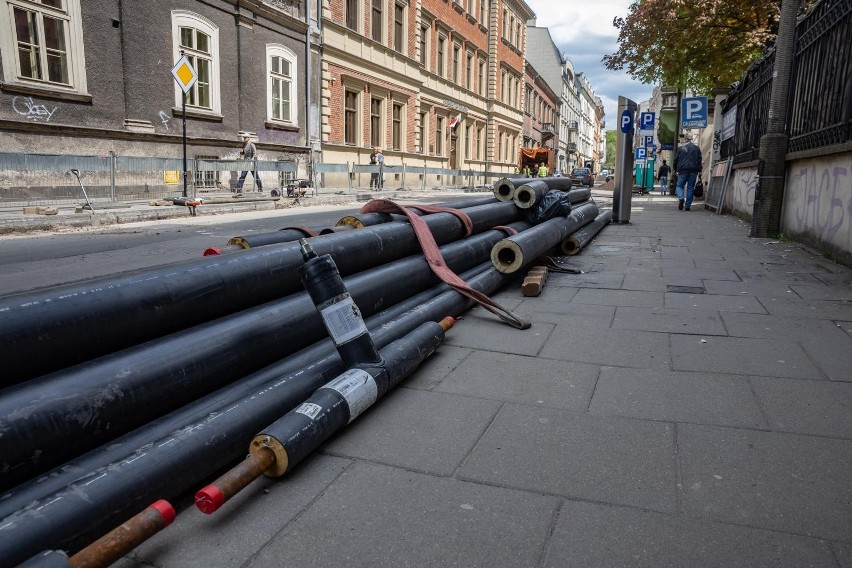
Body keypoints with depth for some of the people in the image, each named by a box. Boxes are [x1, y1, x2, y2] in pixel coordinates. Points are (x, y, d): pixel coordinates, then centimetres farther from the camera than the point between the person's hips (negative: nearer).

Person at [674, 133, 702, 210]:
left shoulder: (680, 147, 3)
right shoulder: (697, 148, 8)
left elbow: (676, 160, 5)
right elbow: (699, 160, 7)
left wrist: (675, 169, 16)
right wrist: (699, 171, 11)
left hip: (683, 170, -2)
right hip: (693, 170, 2)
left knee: (680, 185, 8)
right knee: (690, 188, 4)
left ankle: (681, 198, -22)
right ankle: (688, 205, 2)